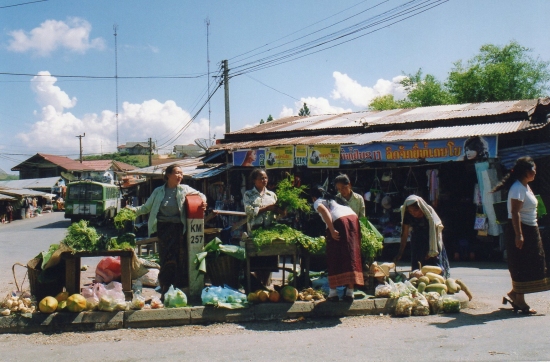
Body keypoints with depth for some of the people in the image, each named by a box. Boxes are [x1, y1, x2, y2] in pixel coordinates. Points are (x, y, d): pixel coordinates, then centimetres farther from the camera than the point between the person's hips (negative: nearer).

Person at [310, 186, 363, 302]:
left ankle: (333, 292, 2)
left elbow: (324, 211, -6)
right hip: (353, 217, 6)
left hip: (338, 221, -6)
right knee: (351, 255, 6)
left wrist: (332, 230, -14)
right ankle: (350, 292, 5)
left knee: (334, 258, 3)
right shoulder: (332, 199, 36)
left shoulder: (317, 202, 16)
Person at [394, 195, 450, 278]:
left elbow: (435, 232, -12)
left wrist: (432, 251, -13)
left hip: (432, 242, -2)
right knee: (417, 269, -1)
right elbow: (404, 235, -11)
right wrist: (400, 254, -13)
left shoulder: (429, 213, -22)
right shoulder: (407, 215, -15)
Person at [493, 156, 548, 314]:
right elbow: (515, 212, -23)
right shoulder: (518, 188, -17)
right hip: (520, 230, -10)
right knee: (521, 267, -4)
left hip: (530, 230, 10)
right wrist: (519, 235, -27)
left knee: (528, 266, 12)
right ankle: (520, 301, 4)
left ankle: (513, 295, 20)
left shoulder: (525, 187, 15)